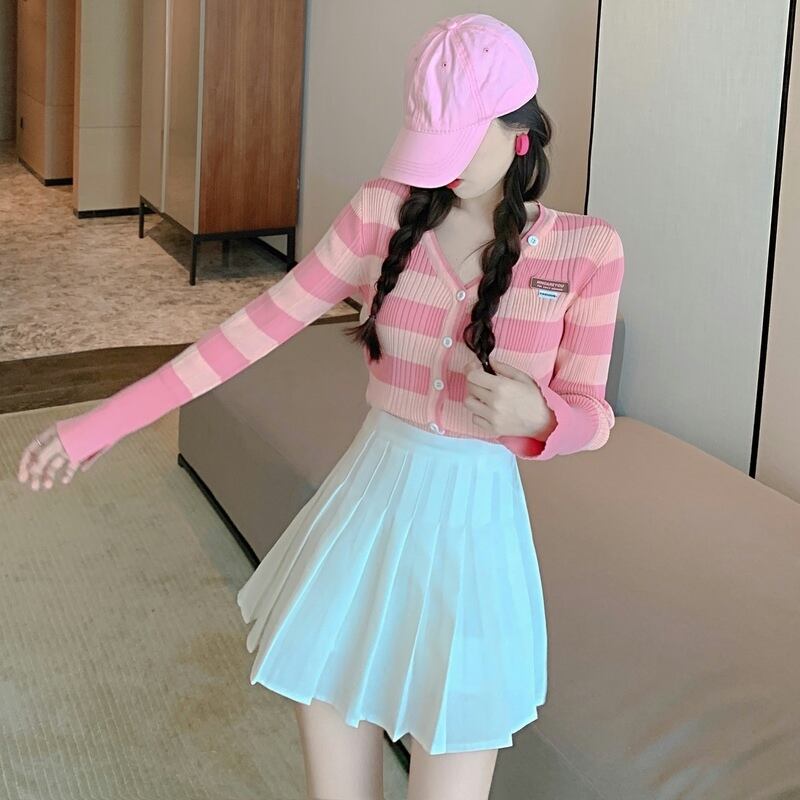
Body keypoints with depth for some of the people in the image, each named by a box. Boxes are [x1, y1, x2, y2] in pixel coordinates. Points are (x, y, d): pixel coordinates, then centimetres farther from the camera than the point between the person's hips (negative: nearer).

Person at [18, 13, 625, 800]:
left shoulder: (586, 250, -6)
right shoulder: (381, 213, -3)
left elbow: (590, 414, 0)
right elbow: (260, 324, -1)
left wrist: (535, 416, -25)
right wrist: (102, 422, -1)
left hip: (474, 527, -1)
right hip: (366, 507, 2)